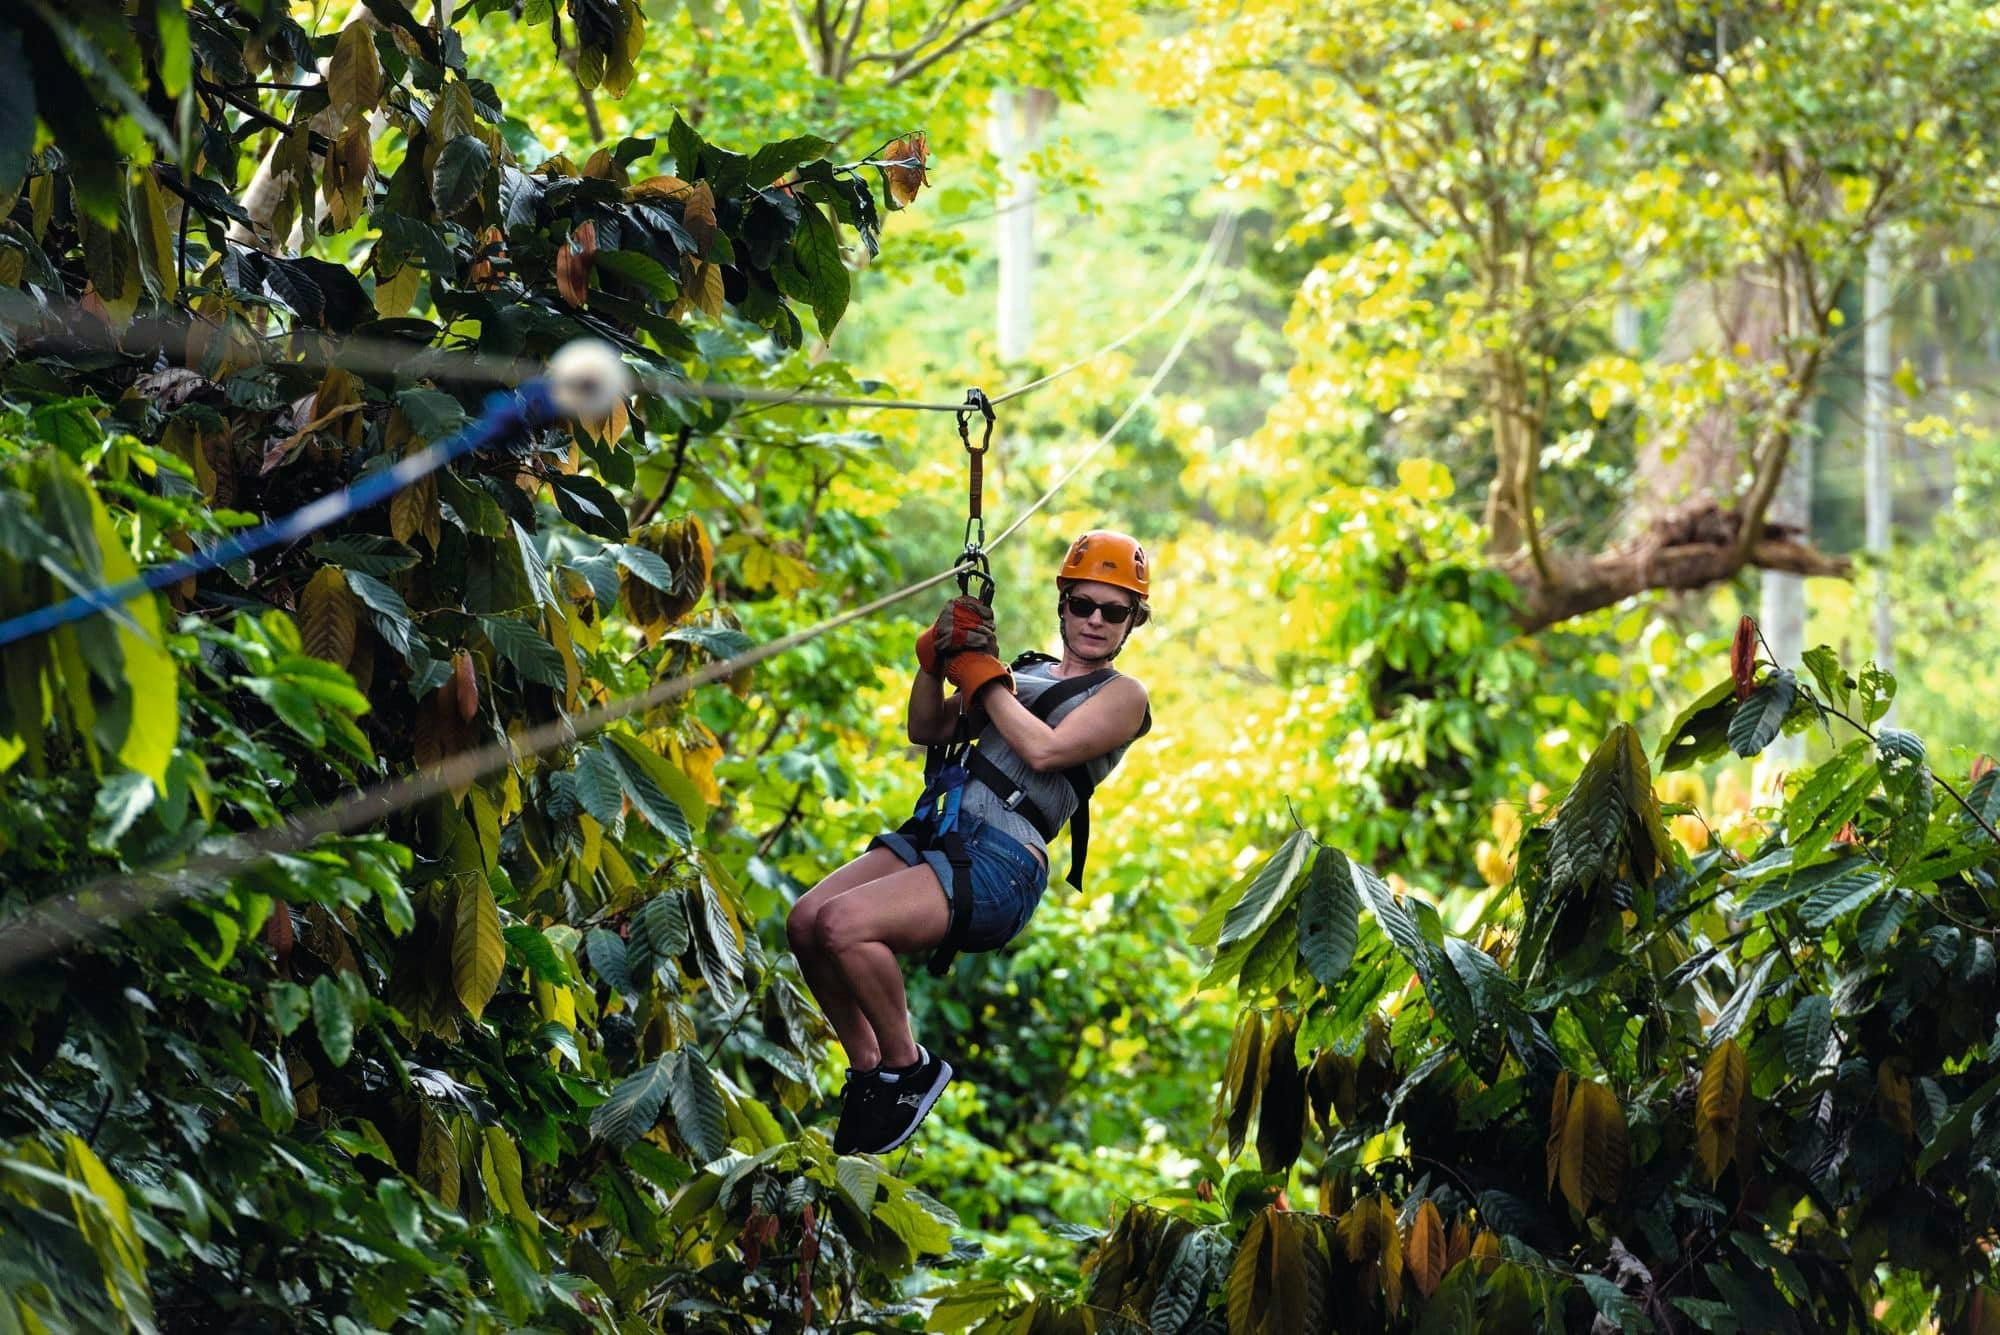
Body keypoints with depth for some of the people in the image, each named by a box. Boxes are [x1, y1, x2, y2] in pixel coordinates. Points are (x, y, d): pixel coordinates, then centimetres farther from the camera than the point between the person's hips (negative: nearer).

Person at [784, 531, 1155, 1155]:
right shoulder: (1024, 671, 23)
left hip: (1002, 866, -7)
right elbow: (926, 730, 19)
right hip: (938, 834, 7)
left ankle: (909, 1067, -6)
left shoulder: (1122, 696, 4)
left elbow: (1044, 750, -13)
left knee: (844, 925, -27)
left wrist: (979, 671, -4)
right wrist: (937, 656, 2)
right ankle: (868, 1069, 4)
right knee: (806, 922, -13)